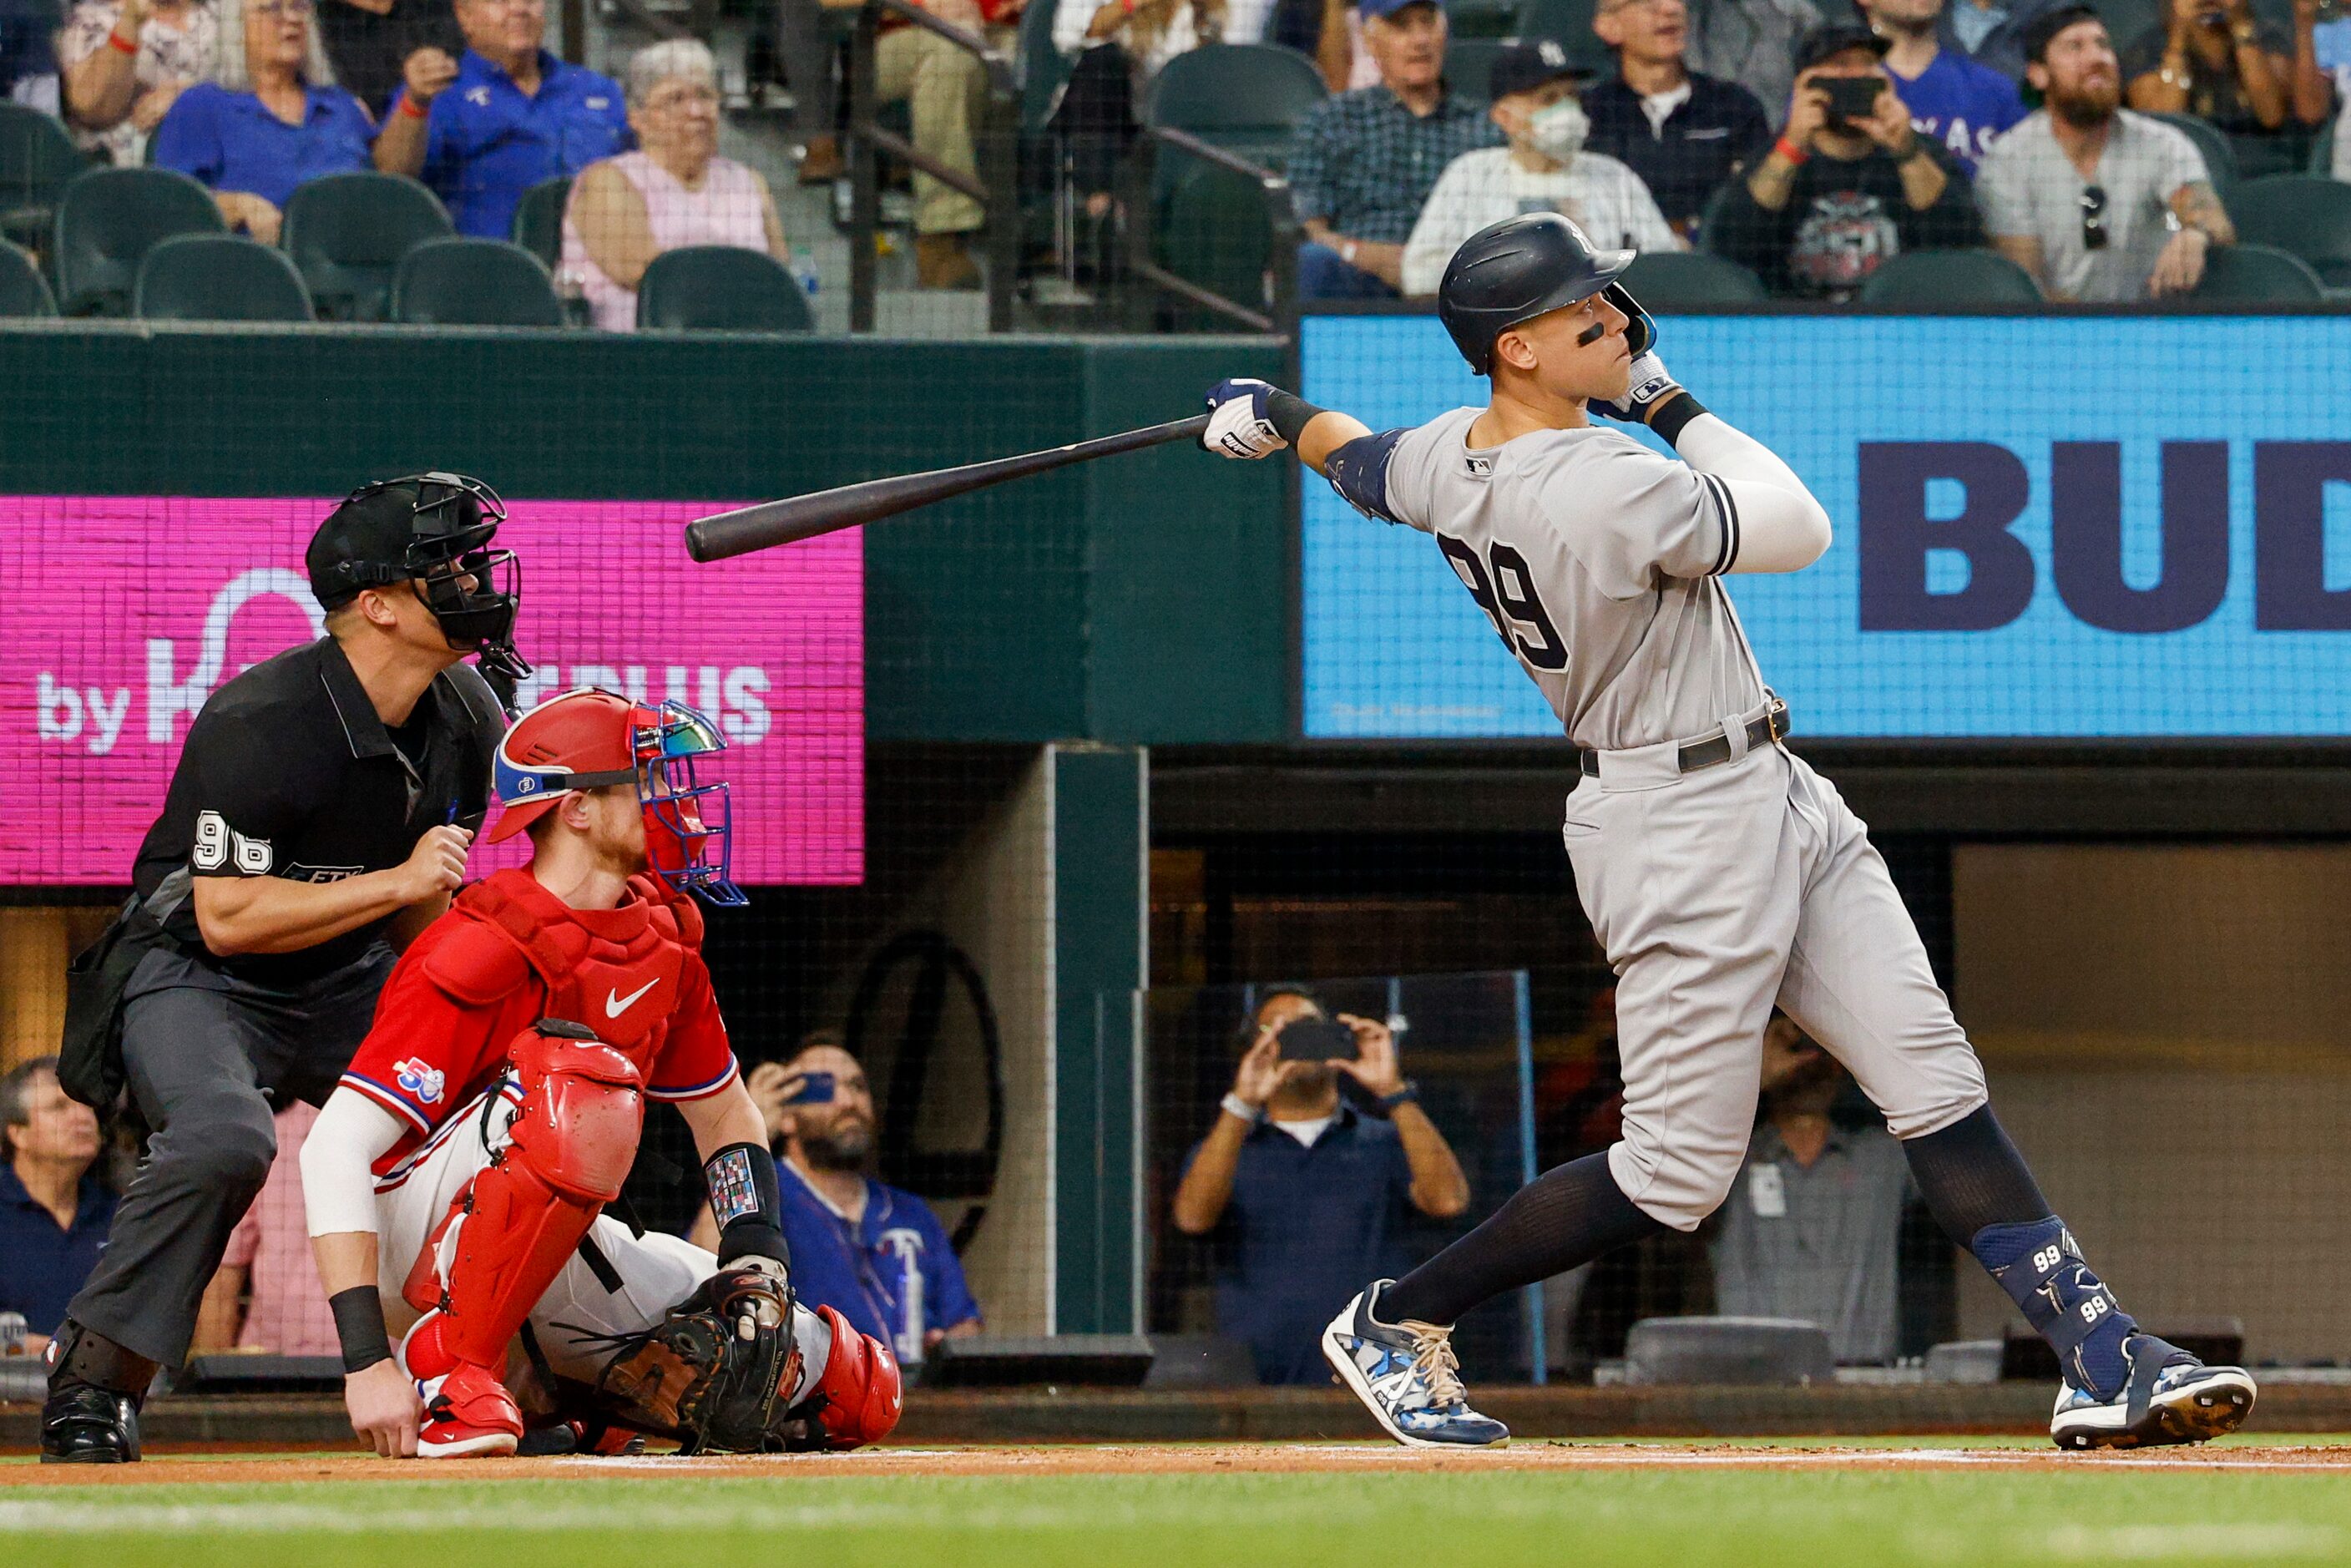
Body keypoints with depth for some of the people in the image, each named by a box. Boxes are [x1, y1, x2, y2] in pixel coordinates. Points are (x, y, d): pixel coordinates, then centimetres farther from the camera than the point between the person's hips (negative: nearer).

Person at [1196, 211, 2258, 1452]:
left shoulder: (1451, 462, 0)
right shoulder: (1613, 489, -26)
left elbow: (1353, 459, 22)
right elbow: (1797, 531, -13)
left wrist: (1275, 416, 44)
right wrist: (1672, 405, -4)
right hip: (1684, 828, -10)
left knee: (1940, 1088, 3)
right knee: (1677, 1172, -1)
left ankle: (2102, 1359, 1)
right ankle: (1394, 1321, 14)